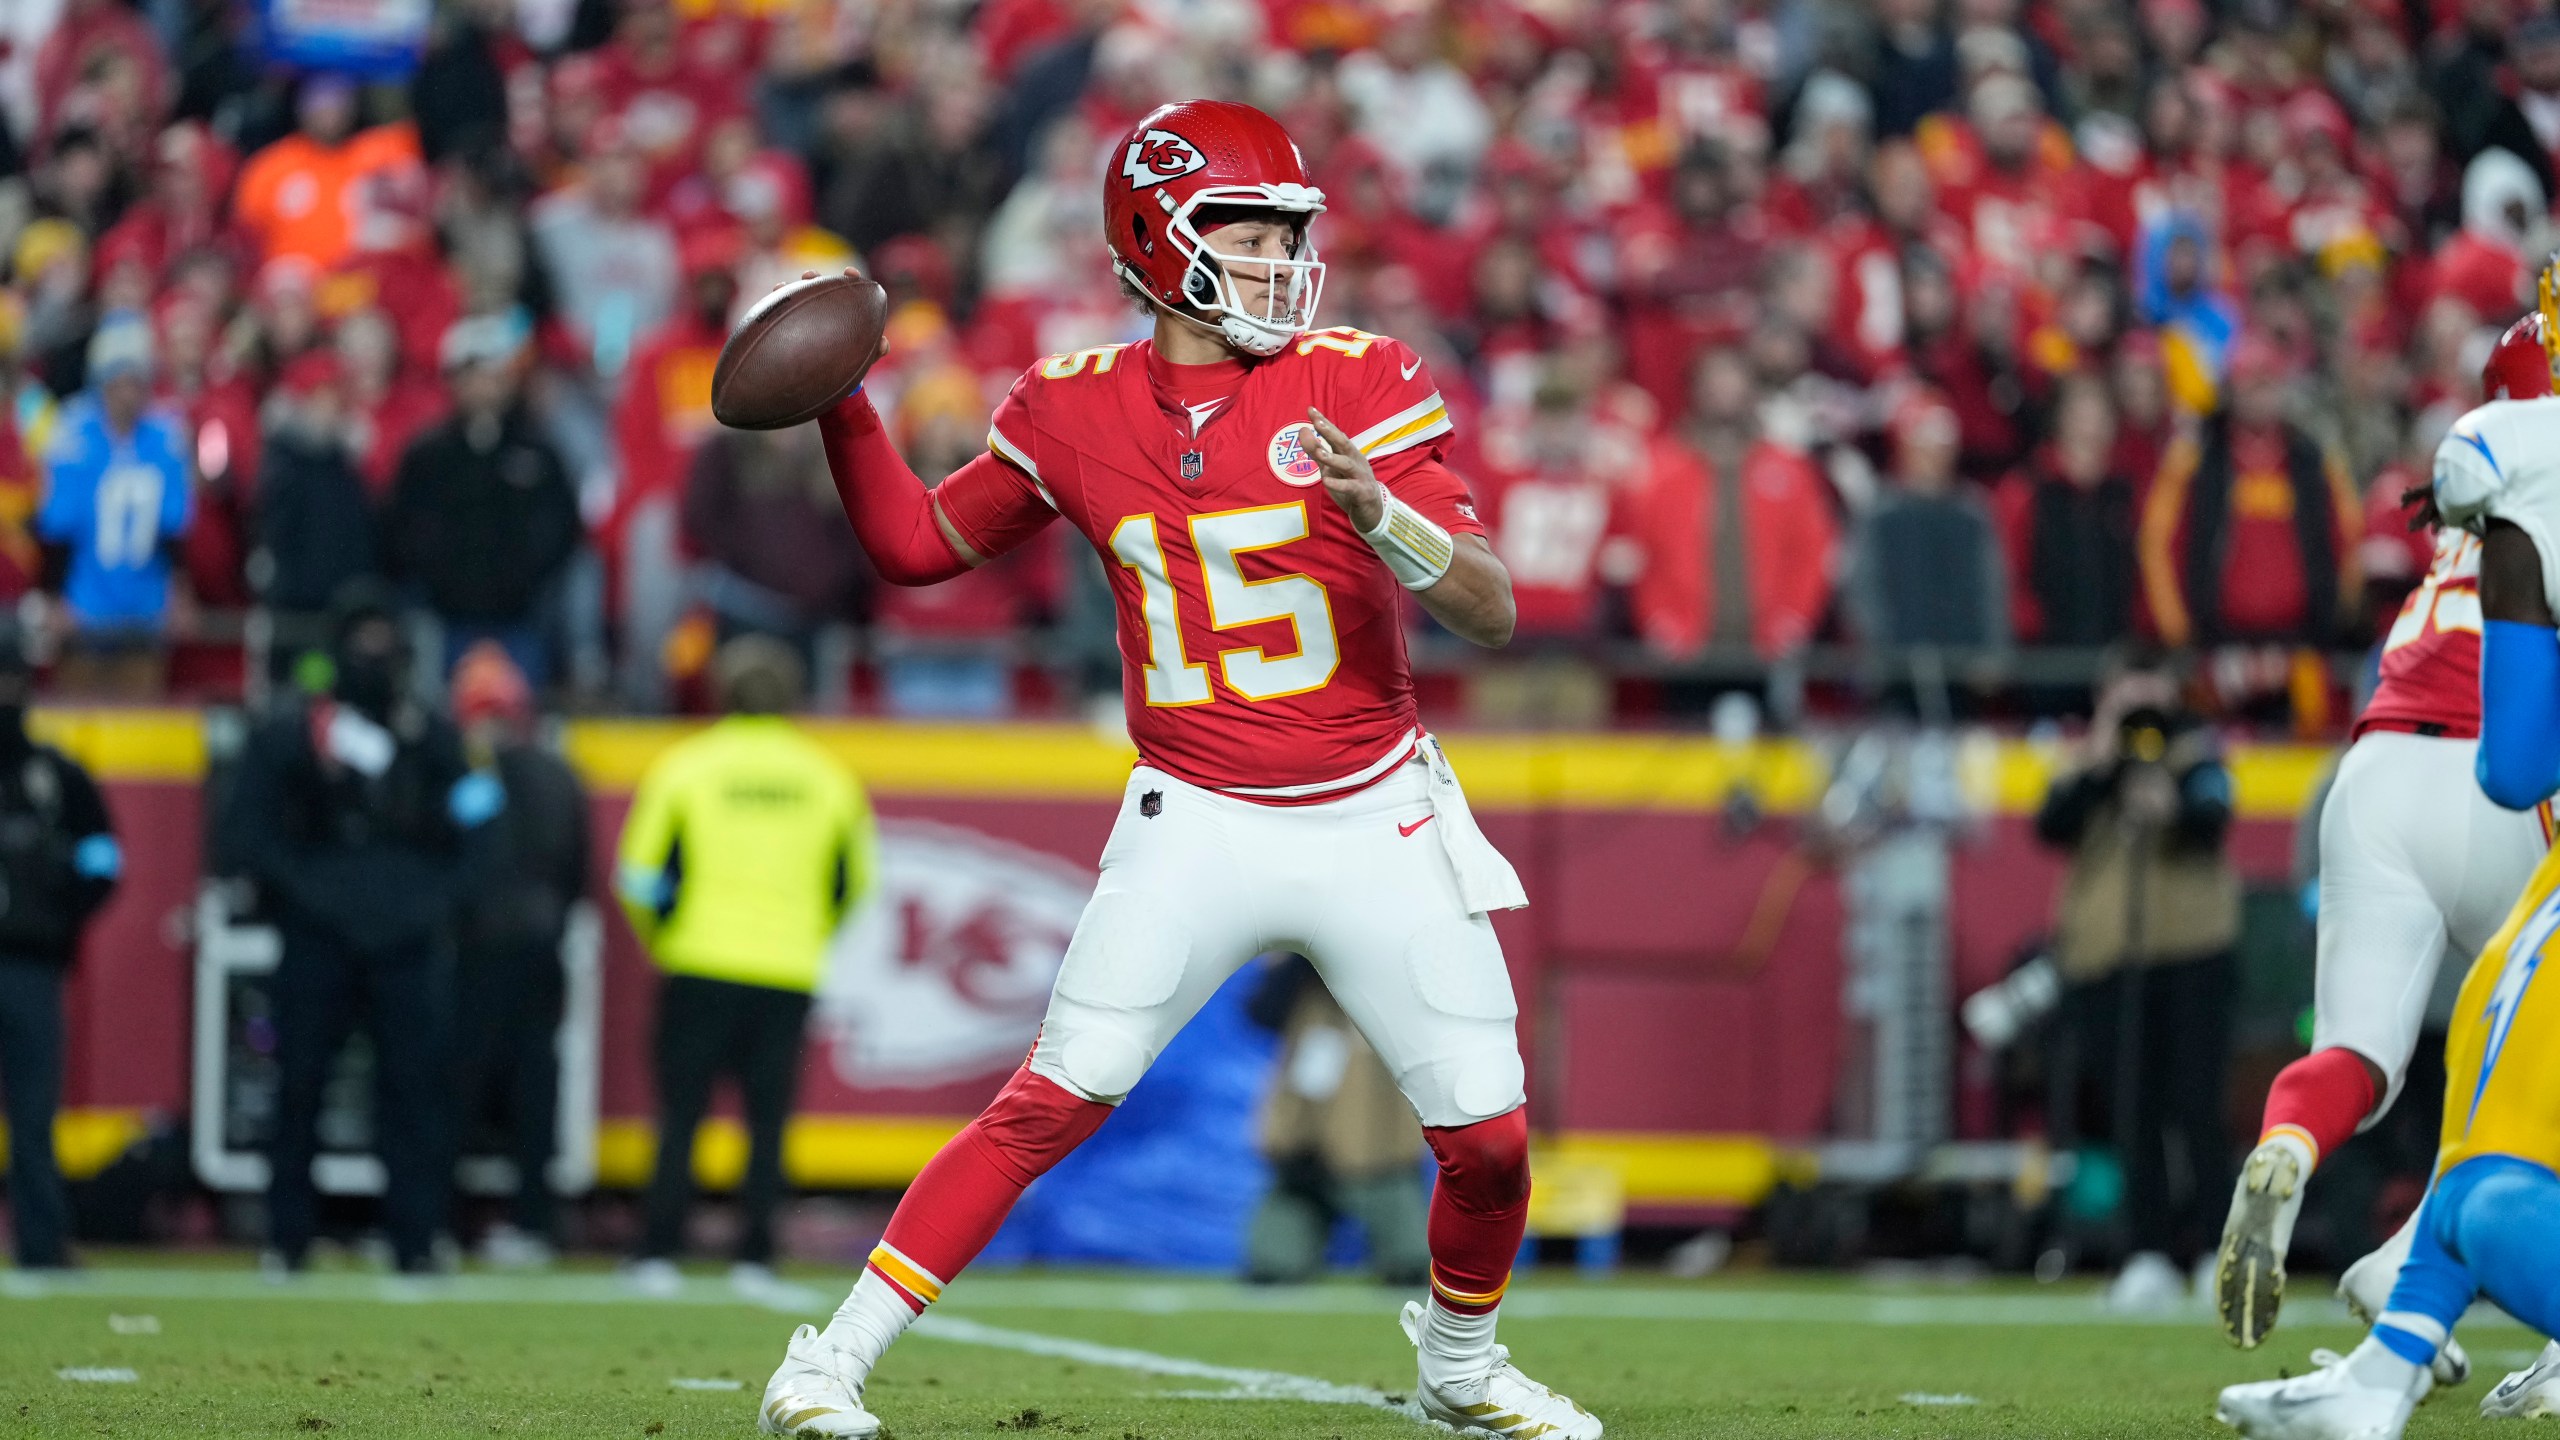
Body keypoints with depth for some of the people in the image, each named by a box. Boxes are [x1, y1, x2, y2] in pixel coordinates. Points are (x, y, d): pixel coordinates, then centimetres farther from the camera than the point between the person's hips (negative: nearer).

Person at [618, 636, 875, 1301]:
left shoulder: (686, 766, 0)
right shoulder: (826, 777, 6)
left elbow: (639, 876, -1)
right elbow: (856, 880, 13)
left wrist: (661, 938, 16)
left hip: (701, 968, -1)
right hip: (790, 971, 1)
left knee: (680, 1113, 3)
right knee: (768, 1118, 6)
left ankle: (659, 1253, -2)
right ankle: (755, 1258, 1)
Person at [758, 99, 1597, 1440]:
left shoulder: (1359, 383, -6)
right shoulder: (1076, 411, 0)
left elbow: (1490, 610, -11)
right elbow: (916, 543, 14)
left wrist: (1378, 512, -30)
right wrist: (840, 402, 0)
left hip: (1376, 824, 1)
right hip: (1199, 825, -1)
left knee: (1488, 1141, 0)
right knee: (1051, 1102, -13)